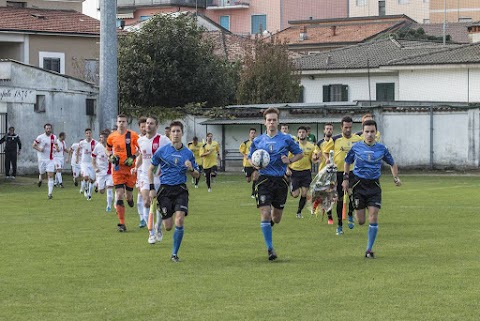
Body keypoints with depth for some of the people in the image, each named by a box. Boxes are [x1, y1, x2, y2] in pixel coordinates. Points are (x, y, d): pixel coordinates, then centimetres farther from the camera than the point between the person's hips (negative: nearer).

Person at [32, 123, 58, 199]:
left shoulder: (54, 137, 3)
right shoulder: (40, 137, -6)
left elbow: (56, 145, 21)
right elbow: (33, 145, 1)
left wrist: (56, 148, -1)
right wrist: (39, 149, -17)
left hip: (50, 159, 1)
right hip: (42, 159, -1)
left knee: (50, 176, -8)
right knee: (42, 172, 9)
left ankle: (50, 193, -9)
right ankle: (40, 177, 49)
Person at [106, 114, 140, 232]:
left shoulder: (133, 135, -5)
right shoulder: (112, 137, 3)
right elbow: (108, 150, 19)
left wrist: (133, 157, -13)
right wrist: (111, 157, -1)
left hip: (131, 168, -1)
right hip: (117, 168, 1)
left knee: (128, 194, 5)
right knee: (119, 194, -9)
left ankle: (130, 198, 48)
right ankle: (121, 223, -6)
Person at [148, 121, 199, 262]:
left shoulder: (188, 153, 4)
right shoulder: (162, 151, 0)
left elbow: (197, 175, 12)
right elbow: (151, 169, 10)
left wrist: (191, 169, -10)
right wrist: (152, 188, 2)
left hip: (180, 189, 1)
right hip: (165, 189, -1)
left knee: (179, 221, -17)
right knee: (168, 226, -3)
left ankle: (174, 253, -2)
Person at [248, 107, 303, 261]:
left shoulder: (286, 139, 2)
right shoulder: (258, 141, 5)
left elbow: (300, 154, 12)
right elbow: (250, 157, 17)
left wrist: (289, 160, -7)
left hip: (280, 180, 1)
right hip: (264, 179, -1)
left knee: (276, 218, 8)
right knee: (265, 214, -13)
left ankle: (268, 223, 46)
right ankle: (270, 248, -4)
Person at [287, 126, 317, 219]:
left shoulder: (311, 146, 3)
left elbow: (313, 160, 7)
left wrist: (316, 158, -16)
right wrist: (287, 169, -13)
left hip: (306, 171, 2)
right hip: (294, 171, -2)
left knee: (304, 194, -4)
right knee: (295, 194, -5)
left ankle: (299, 212, 15)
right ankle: (291, 187, 31)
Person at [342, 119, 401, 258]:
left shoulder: (381, 148, 2)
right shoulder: (356, 147, 0)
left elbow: (392, 163, 16)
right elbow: (347, 162, 15)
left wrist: (396, 177, 0)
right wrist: (345, 178, 5)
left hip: (374, 185, 1)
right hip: (359, 183, -1)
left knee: (373, 218, -10)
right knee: (361, 222, -3)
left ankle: (369, 250, 1)